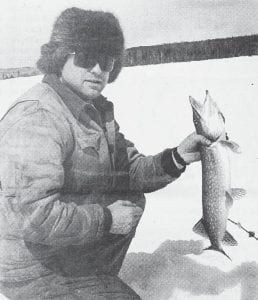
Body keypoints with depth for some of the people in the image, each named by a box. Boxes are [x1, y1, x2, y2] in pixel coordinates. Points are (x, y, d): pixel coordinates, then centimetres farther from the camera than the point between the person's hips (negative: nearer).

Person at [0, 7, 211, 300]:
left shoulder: (98, 110, 4)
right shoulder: (37, 117, -27)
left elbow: (129, 171, 4)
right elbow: (34, 216, -32)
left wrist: (176, 159, -12)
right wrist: (106, 219, -21)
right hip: (34, 269, -9)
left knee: (134, 199, 13)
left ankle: (97, 276, 20)